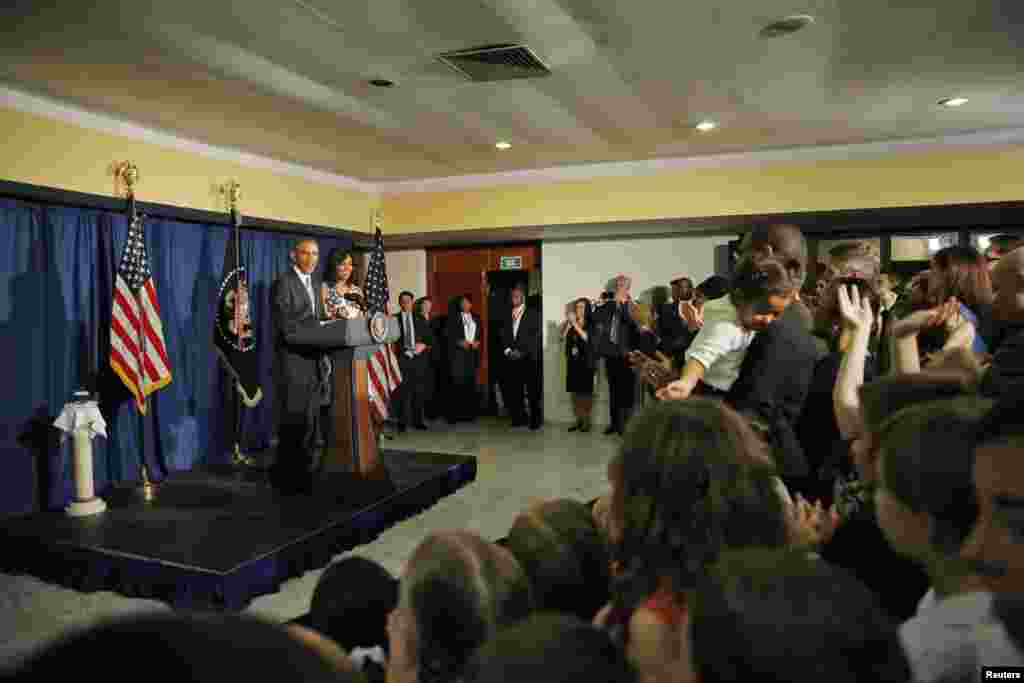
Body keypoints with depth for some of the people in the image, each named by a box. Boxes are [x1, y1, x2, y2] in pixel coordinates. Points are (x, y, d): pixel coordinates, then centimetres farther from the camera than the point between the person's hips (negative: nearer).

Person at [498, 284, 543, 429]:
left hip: (528, 358, -4)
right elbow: (503, 335, 13)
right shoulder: (507, 315, 17)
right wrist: (507, 350, -4)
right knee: (513, 390, 1)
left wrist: (521, 351, -11)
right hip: (512, 358, 4)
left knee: (532, 391, -2)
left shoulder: (533, 314, 4)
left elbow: (535, 335, -5)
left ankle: (535, 420, 7)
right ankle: (518, 418, 13)